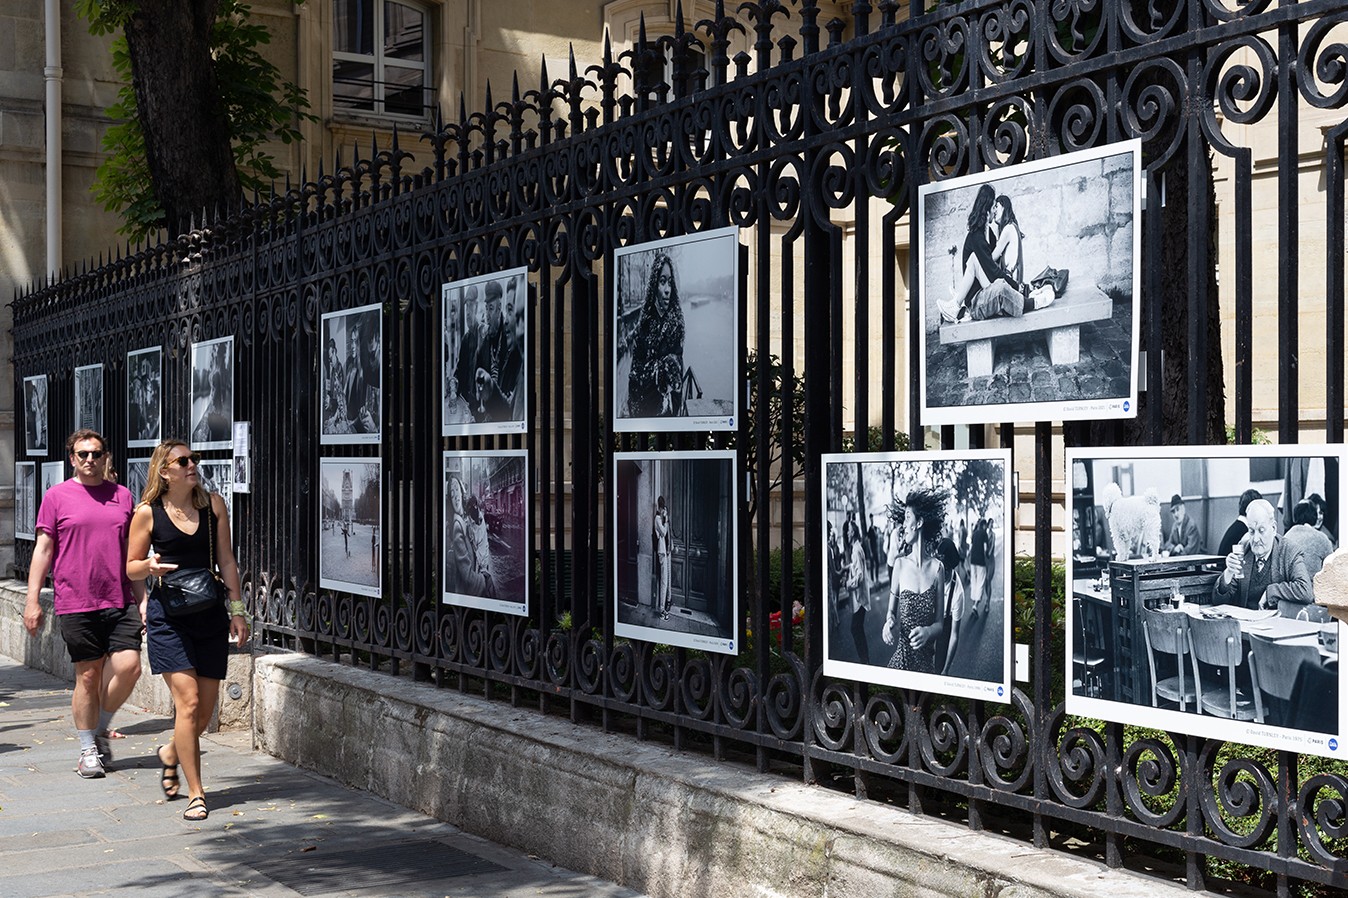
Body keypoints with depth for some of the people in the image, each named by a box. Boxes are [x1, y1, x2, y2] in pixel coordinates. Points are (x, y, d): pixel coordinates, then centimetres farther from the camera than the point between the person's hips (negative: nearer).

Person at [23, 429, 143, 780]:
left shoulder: (122, 495, 12)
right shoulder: (57, 496, 4)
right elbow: (43, 549, 4)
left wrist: (142, 597, 13)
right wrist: (32, 600, -1)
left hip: (120, 601, 3)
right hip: (75, 603, -2)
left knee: (129, 666, -9)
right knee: (88, 675, 1)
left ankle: (100, 728, 16)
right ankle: (88, 749, 16)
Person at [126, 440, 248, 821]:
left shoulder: (213, 504, 5)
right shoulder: (148, 513, -3)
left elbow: (226, 561, 9)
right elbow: (130, 567, 6)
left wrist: (237, 608, 5)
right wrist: (151, 566, -17)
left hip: (210, 613, 3)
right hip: (168, 615, -3)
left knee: (206, 708, 6)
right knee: (188, 700, -12)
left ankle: (171, 753, 38)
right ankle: (195, 793, -2)